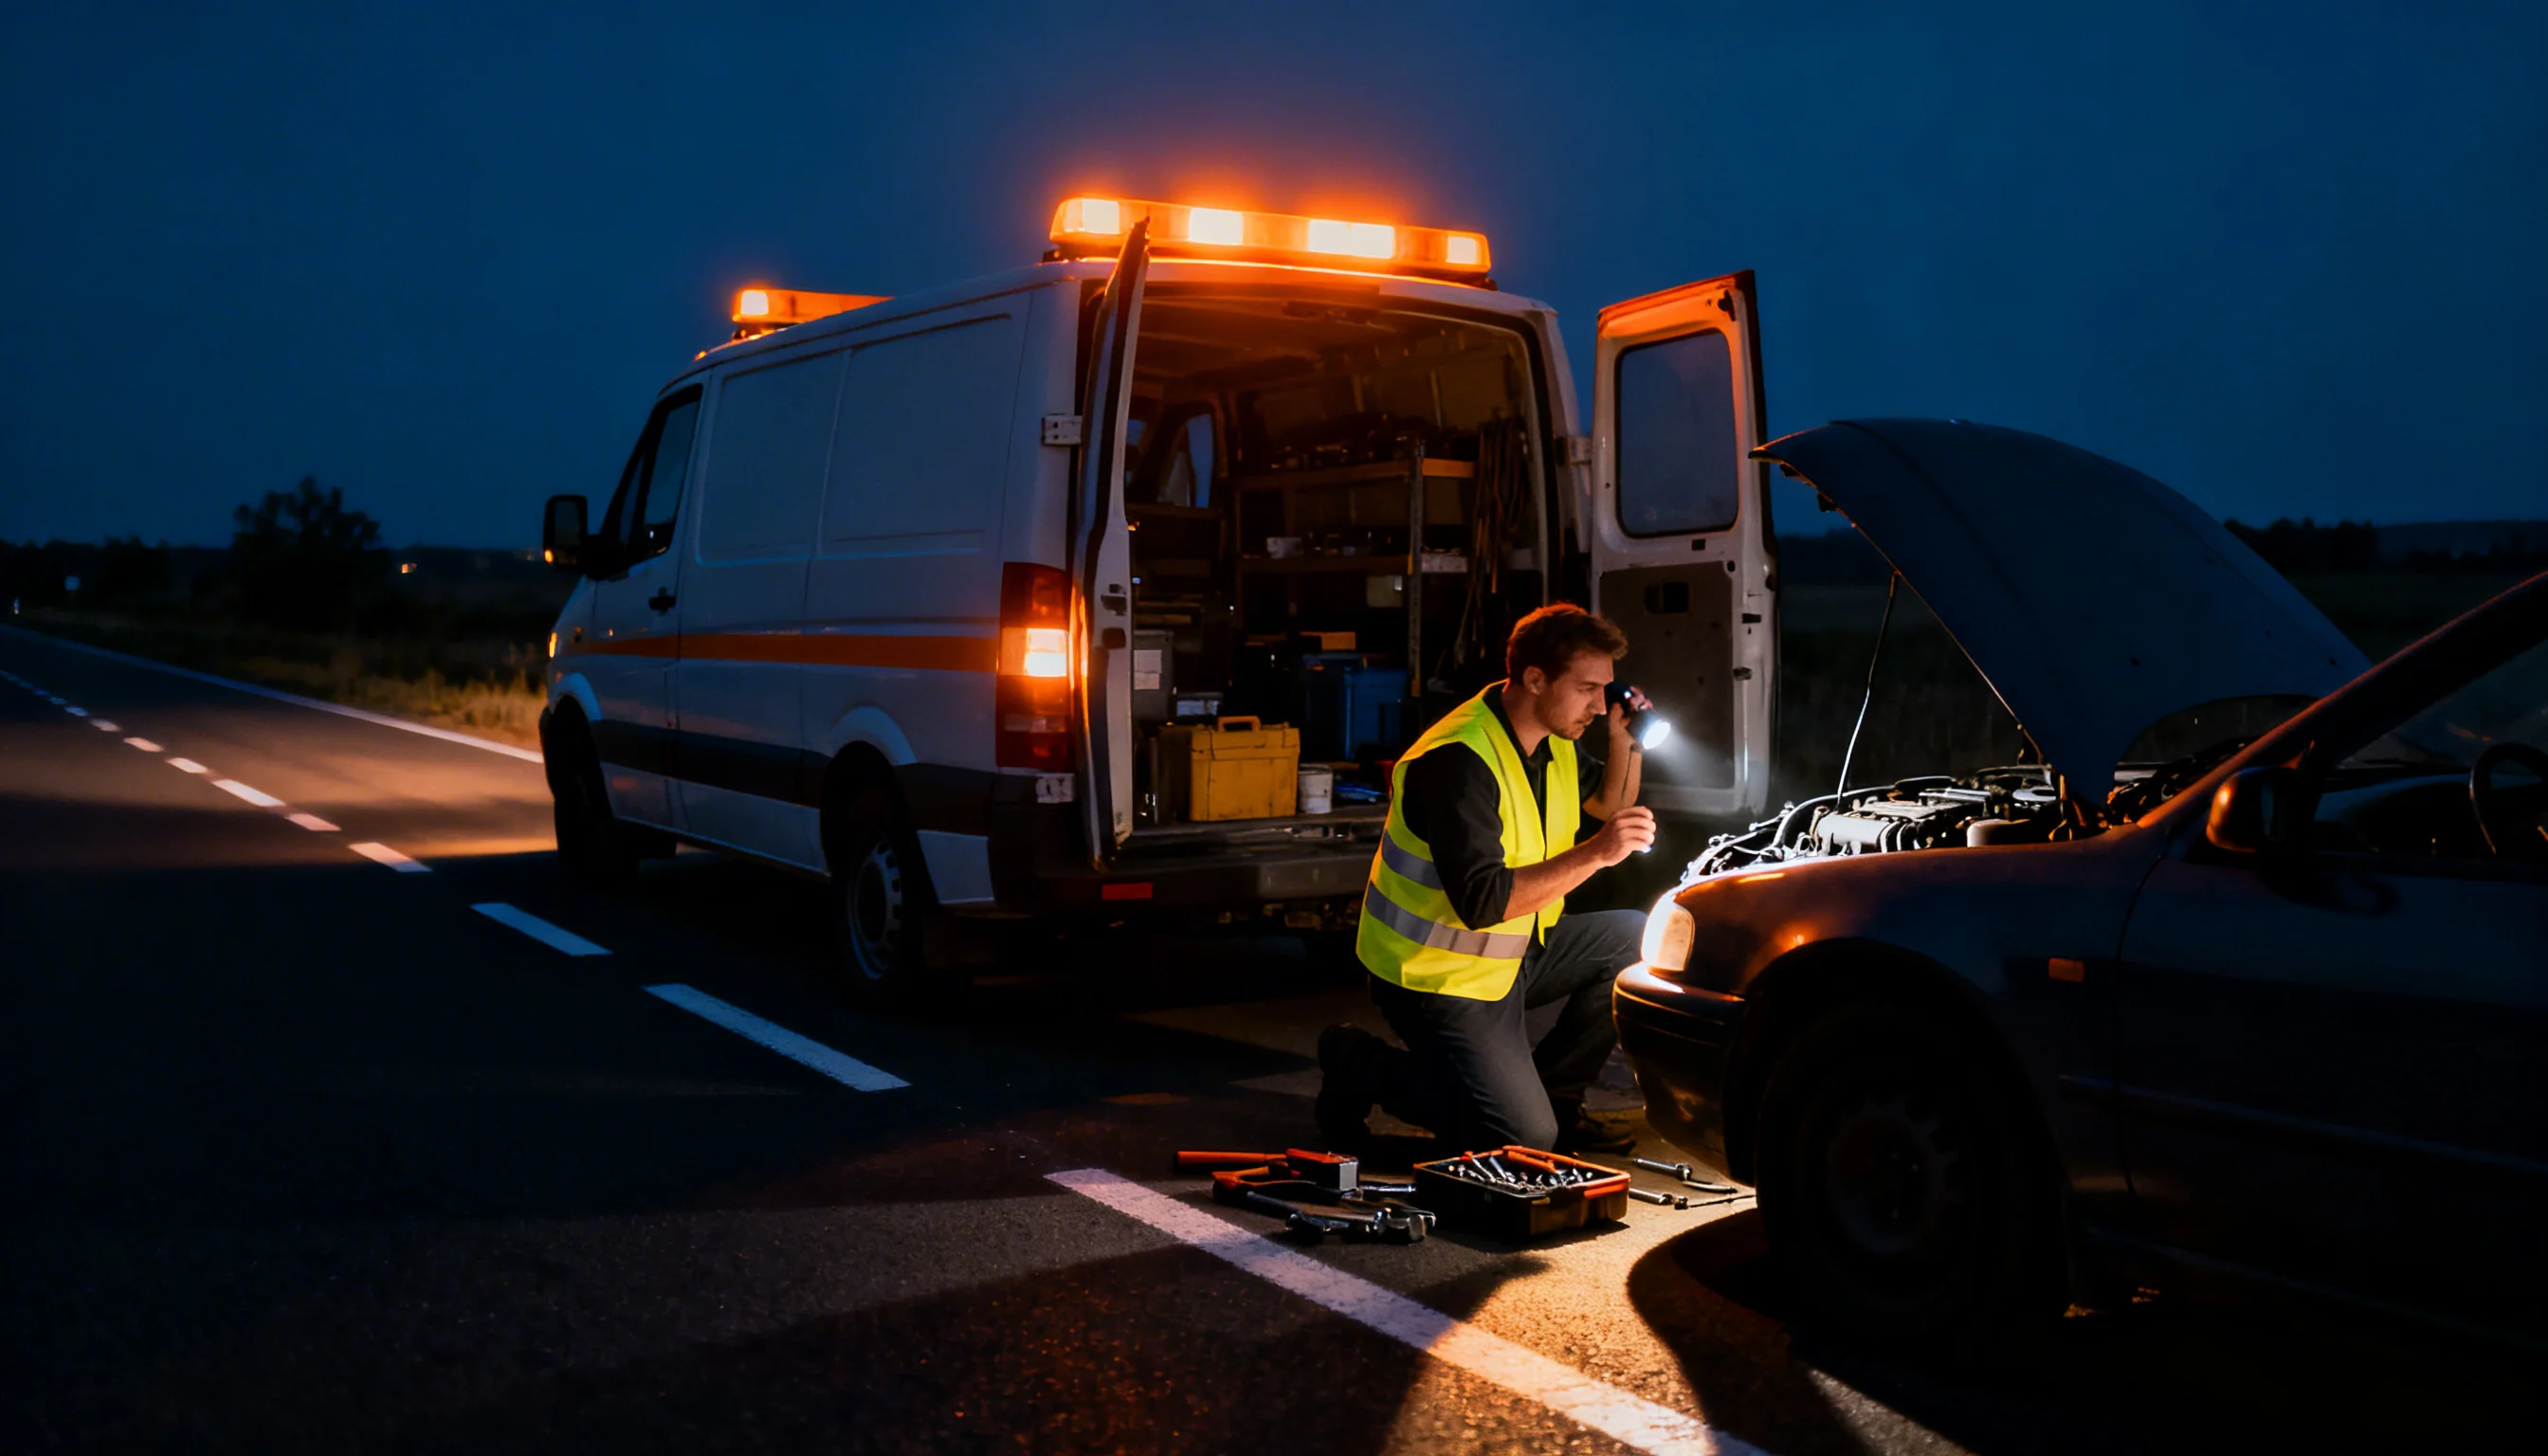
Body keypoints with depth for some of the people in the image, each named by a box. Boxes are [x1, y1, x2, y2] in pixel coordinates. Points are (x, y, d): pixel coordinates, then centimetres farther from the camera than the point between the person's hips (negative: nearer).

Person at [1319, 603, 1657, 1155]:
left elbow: (1606, 810, 20)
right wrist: (1594, 854, -33)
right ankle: (1359, 1067, 4)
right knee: (1526, 1141, -12)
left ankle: (1552, 1095, 11)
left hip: (1510, 956, 9)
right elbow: (1482, 901, -33)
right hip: (1439, 977, -9)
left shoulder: (1553, 742, 2)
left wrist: (1626, 745, 0)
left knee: (1632, 939, 1)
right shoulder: (1459, 760, -27)